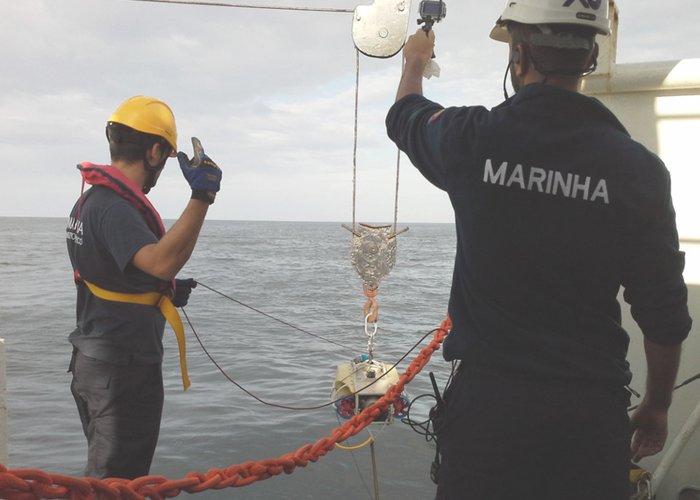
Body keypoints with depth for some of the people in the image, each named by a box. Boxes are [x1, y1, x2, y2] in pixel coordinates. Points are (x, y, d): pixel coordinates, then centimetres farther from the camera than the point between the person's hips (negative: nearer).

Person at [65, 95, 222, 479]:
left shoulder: (92, 199, 10)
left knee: (106, 471, 23)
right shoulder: (115, 208, -22)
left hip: (96, 361, 10)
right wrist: (202, 197, -40)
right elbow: (162, 262, -40)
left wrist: (166, 294, 11)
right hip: (123, 370, -10)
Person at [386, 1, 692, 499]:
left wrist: (415, 61, 37)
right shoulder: (639, 168, -7)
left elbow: (405, 117, 16)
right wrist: (656, 407, 15)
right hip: (594, 409, 1)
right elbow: (665, 314, -2)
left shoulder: (473, 140, -9)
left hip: (487, 399, 0)